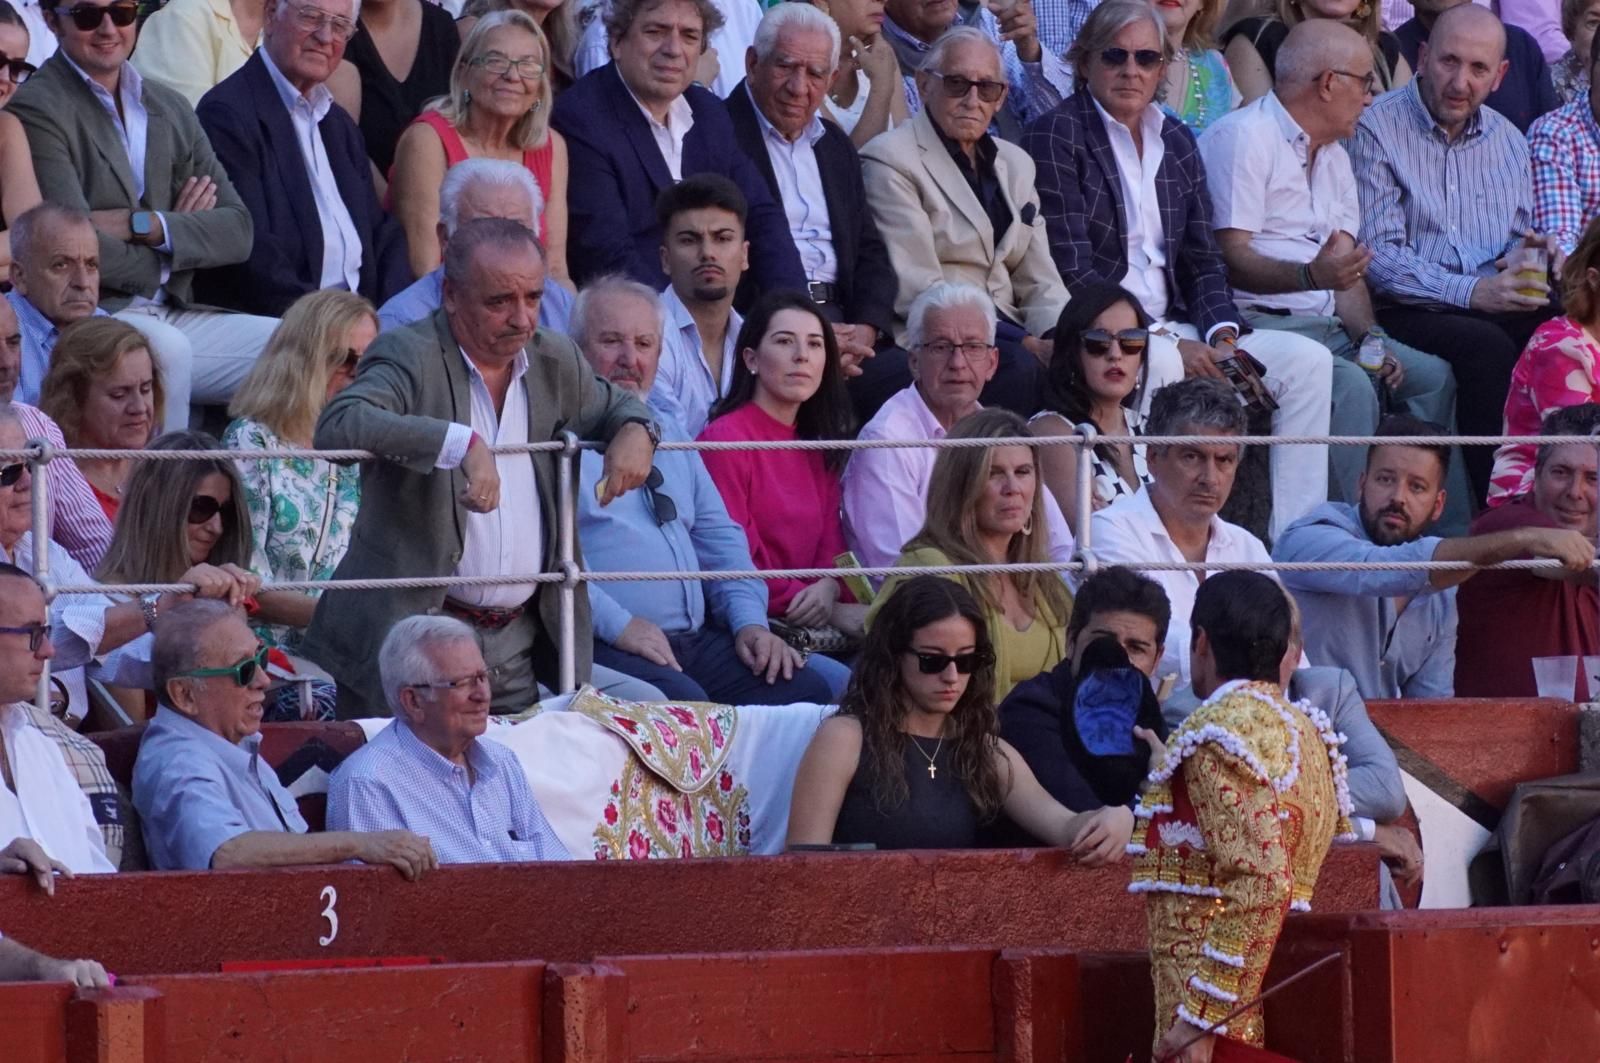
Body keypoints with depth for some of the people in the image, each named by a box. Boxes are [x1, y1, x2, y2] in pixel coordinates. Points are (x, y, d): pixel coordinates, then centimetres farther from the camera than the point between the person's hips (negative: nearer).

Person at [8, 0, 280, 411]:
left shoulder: (172, 110, 17)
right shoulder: (35, 110, -5)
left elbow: (237, 230, 8)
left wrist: (141, 224, -9)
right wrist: (178, 230, 2)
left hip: (175, 317, 7)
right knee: (168, 348, -36)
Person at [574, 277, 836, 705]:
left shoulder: (670, 436, 27)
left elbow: (719, 538, 25)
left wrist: (750, 620, 8)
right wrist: (616, 624, -20)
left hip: (696, 639, 8)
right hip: (602, 648, -8)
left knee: (805, 687, -13)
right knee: (684, 701, -36)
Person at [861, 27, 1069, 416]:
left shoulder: (1014, 164, 20)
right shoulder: (891, 161, -3)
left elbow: (1040, 283, 17)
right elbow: (915, 291, -13)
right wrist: (1024, 343, -20)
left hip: (1007, 332, 6)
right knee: (1023, 367, -34)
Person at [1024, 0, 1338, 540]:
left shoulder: (1177, 142, 18)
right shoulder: (1057, 136, -4)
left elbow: (1203, 259, 17)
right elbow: (1072, 272, -12)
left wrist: (1223, 334, -5)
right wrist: (1169, 343, -18)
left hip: (1171, 331, 7)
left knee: (1307, 361, -9)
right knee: (1160, 367, -39)